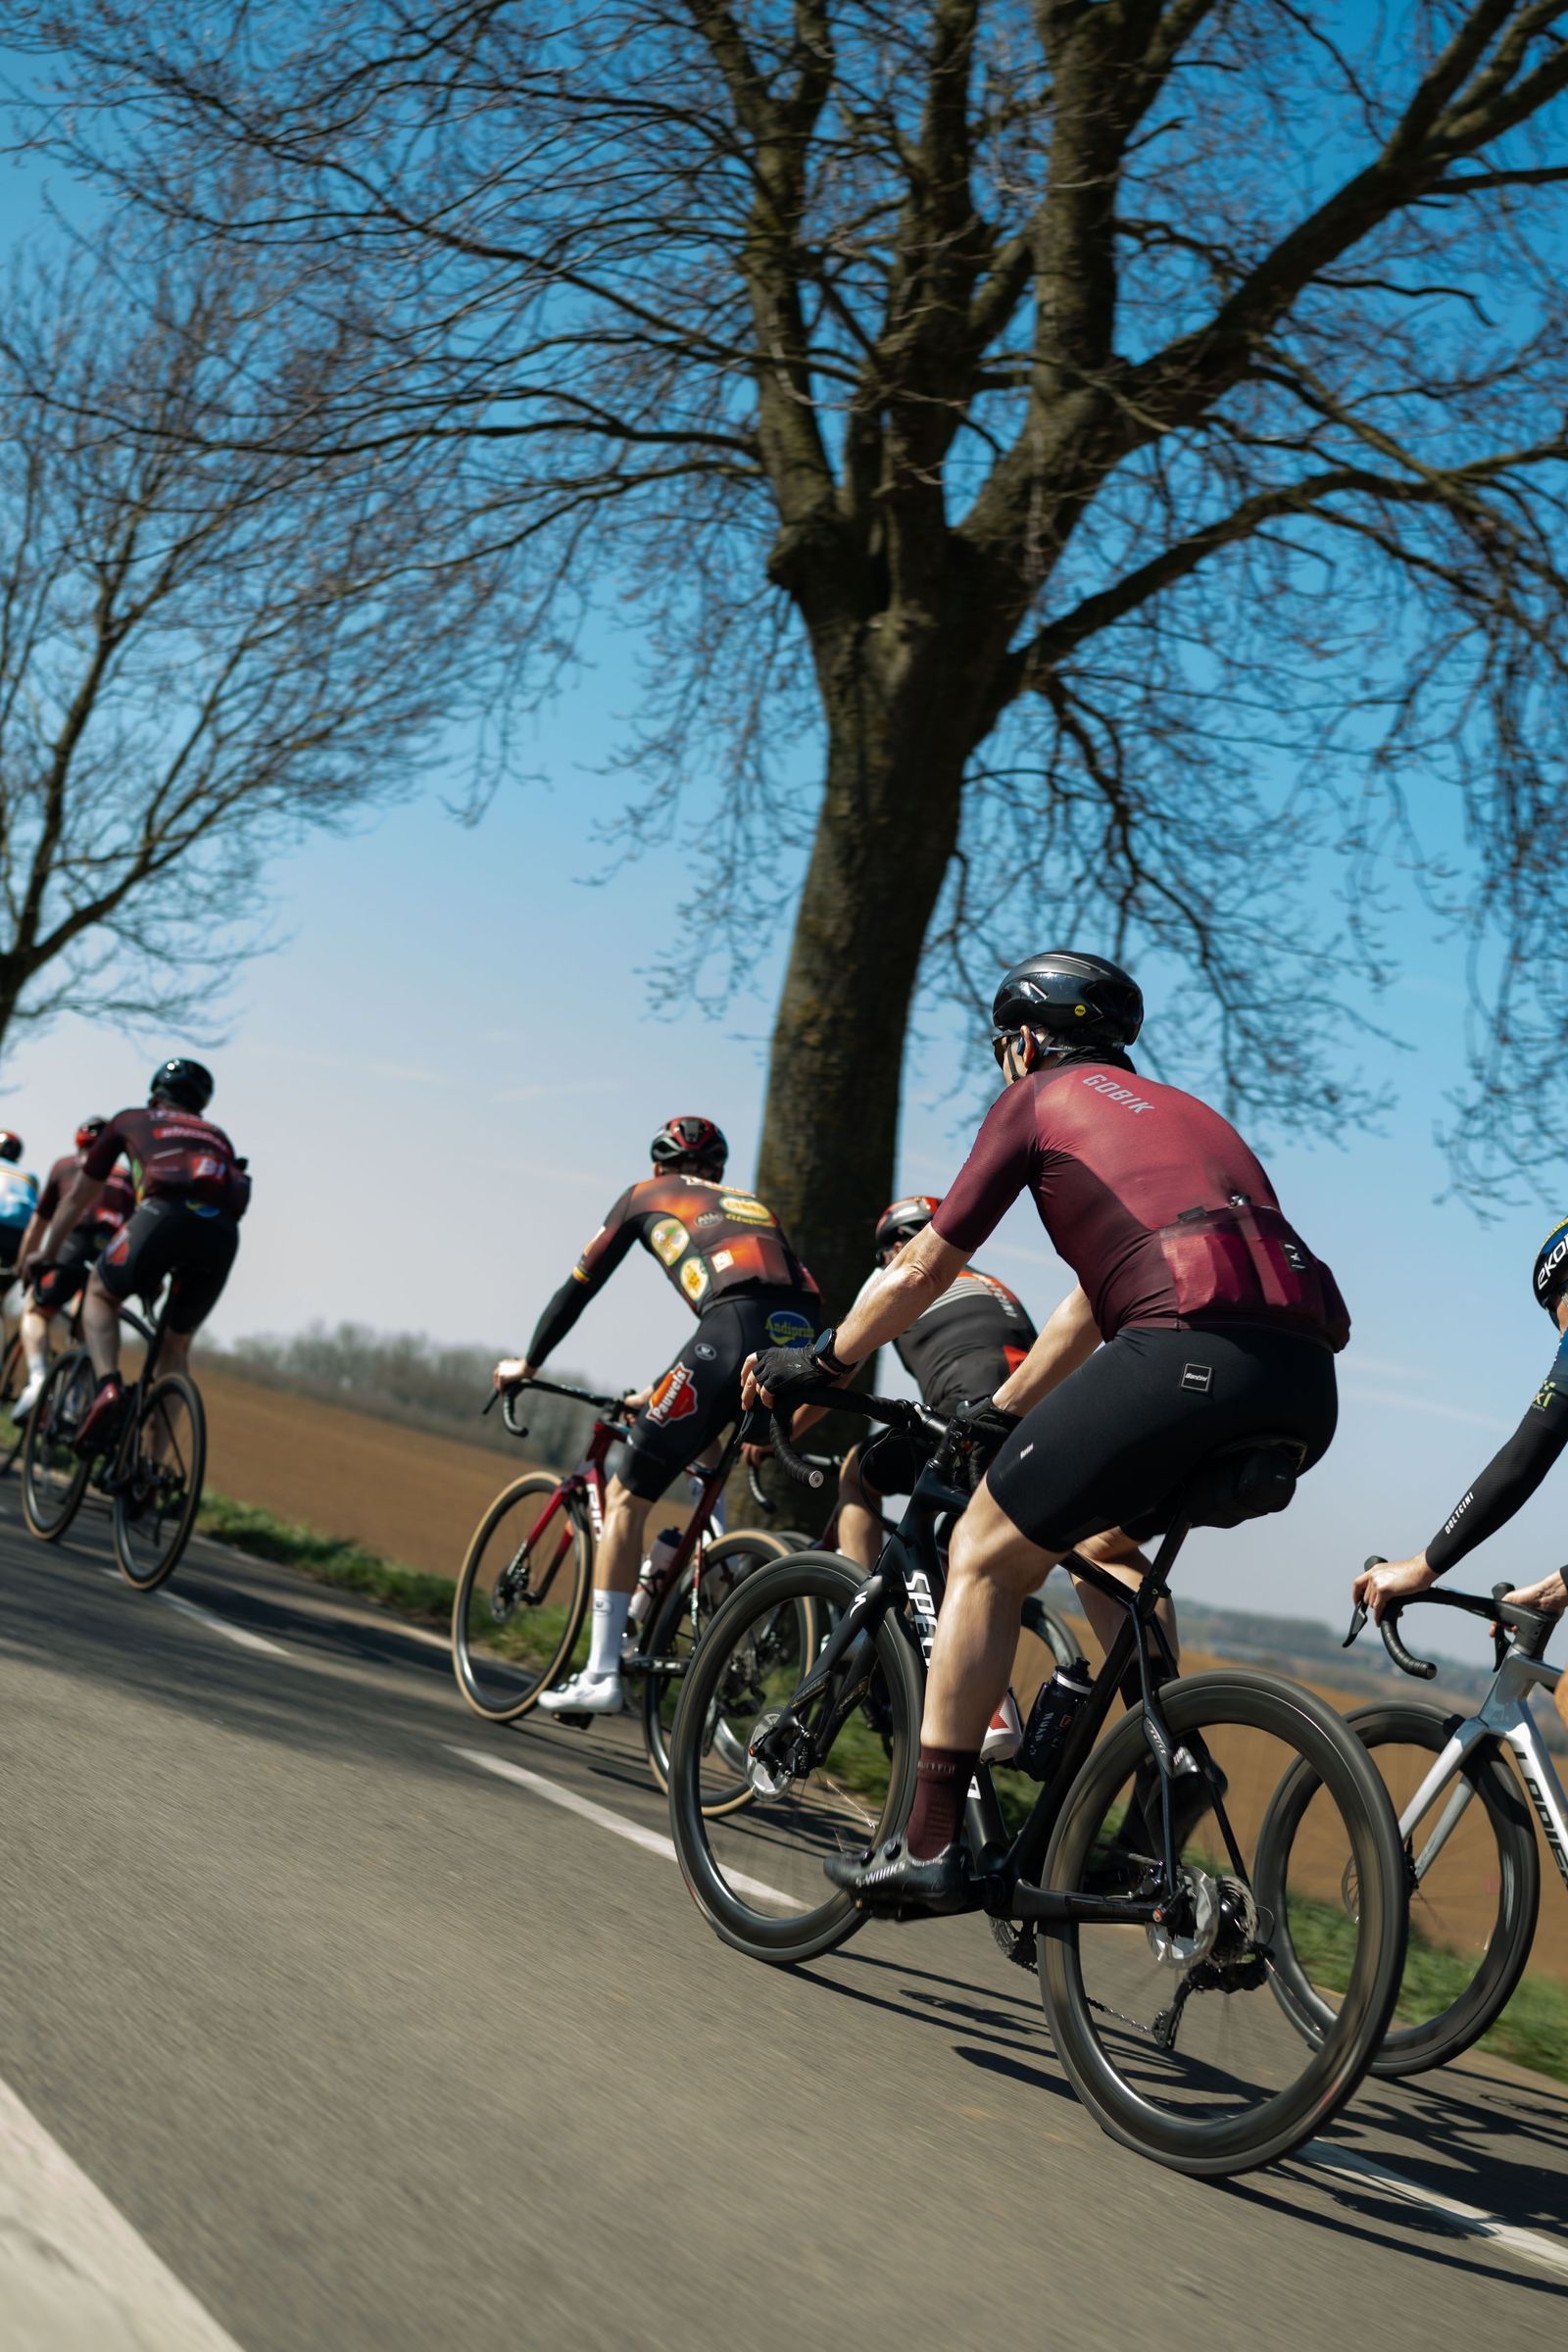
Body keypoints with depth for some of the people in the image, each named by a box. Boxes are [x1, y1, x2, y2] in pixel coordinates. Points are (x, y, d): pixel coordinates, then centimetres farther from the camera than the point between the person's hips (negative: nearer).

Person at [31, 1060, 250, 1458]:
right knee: (176, 1346, 22)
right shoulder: (217, 1137, 39)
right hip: (223, 1232, 3)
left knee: (100, 1293, 23)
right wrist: (172, 1269, 57)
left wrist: (47, 1255, 51)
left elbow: (79, 1198, 38)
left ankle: (108, 1385, -4)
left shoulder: (131, 1122, 32)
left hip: (165, 1212, -3)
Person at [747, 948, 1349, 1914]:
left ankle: (933, 1847, 5)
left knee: (986, 1554, 7)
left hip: (1187, 1351, -7)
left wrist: (818, 1362, 33)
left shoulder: (1037, 1100, 16)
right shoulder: (1181, 1110, 36)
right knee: (1100, 1535, 31)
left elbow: (923, 1268, 18)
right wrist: (998, 1414, 50)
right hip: (1308, 1392, 7)